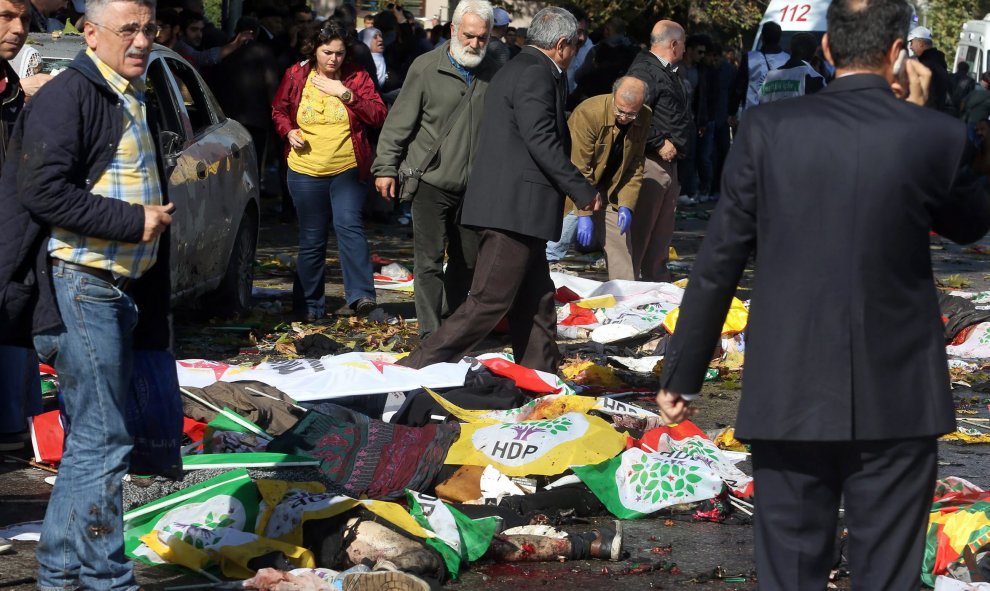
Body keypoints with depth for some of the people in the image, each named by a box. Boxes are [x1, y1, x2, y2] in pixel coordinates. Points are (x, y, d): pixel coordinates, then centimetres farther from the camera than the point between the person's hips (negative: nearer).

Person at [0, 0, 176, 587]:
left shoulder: (133, 101, 18)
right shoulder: (68, 97, -12)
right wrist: (133, 221, -19)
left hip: (118, 290, 10)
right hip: (79, 289, -10)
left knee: (89, 440, 14)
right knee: (103, 441, -9)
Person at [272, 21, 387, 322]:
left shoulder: (357, 78, -1)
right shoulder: (296, 76, 2)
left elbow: (378, 116, -9)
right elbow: (278, 110, 15)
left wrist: (346, 94, -17)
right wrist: (288, 131, -5)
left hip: (348, 171, -2)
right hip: (306, 171, 2)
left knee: (349, 226, -19)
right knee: (311, 239, 7)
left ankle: (361, 294, -22)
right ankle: (310, 305, 17)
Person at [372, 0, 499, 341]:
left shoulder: (493, 73, 5)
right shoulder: (426, 68, -7)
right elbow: (400, 121, -4)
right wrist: (386, 167, -6)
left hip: (473, 186, 4)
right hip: (431, 182, -4)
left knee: (468, 261, 10)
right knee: (429, 261, -5)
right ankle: (431, 336, -2)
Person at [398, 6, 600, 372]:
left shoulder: (518, 69, 20)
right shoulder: (536, 74, -12)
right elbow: (542, 141, -19)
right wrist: (582, 191, -15)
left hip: (512, 208, 11)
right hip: (515, 208, -11)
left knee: (536, 304, 12)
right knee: (489, 302, -10)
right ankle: (417, 368, -11)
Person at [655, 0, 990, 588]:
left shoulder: (768, 128, -5)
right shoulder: (936, 136, -6)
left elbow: (718, 262, -2)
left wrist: (682, 374, 7)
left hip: (789, 395, 1)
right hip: (898, 398, -1)